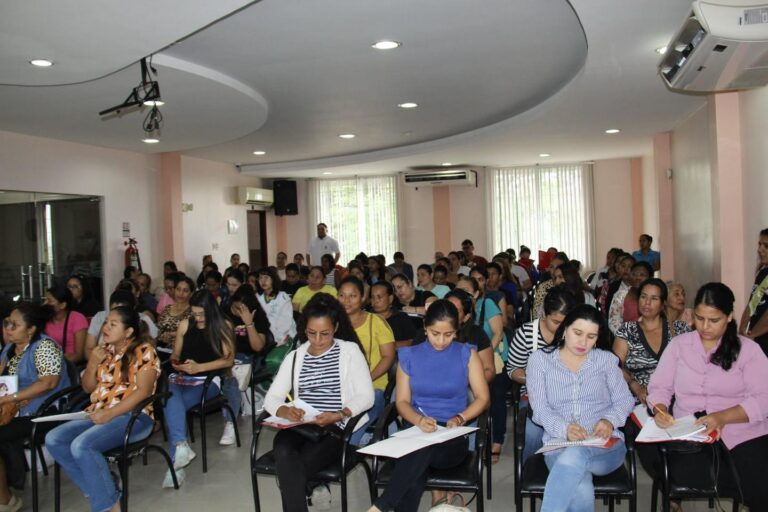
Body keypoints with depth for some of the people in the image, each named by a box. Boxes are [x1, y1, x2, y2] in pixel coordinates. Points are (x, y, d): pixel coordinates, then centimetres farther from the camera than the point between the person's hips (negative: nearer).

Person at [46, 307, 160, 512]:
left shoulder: (143, 351, -7)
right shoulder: (105, 351, 16)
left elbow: (143, 391, -16)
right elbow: (88, 388, 20)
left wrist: (109, 414, -22)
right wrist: (93, 363, 1)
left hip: (133, 416, -8)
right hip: (99, 415, 8)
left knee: (81, 446, -29)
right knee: (53, 439, -11)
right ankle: (97, 490, -7)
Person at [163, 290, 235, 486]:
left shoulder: (223, 326, 4)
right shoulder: (184, 325, 13)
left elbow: (229, 359, -3)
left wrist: (199, 367, -13)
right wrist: (176, 362, -2)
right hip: (183, 378, 3)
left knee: (173, 404, -32)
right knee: (171, 395, -36)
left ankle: (175, 462, -31)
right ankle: (181, 445, -48)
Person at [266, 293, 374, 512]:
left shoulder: (350, 350, 4)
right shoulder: (295, 356, 16)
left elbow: (366, 396, -3)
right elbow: (271, 397, 9)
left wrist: (338, 415, -20)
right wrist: (283, 410, -15)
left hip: (336, 429, -3)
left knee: (290, 470, -29)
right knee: (284, 453, -32)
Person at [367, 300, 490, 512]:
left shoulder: (466, 354, 4)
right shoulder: (409, 355, 8)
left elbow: (482, 398, 4)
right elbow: (402, 401, 7)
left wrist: (459, 418, -14)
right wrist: (419, 419, -15)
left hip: (454, 435, -1)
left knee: (421, 451, -37)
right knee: (413, 473, -37)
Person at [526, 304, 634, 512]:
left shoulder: (607, 359, 14)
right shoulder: (540, 359, 7)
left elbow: (625, 400, 8)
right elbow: (540, 409, -1)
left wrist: (610, 420, -14)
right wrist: (564, 429, -21)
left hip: (606, 445, 1)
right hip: (559, 445, -1)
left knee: (574, 456, -37)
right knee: (581, 491, -35)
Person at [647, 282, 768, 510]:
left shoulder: (748, 348, 4)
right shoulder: (679, 344, 9)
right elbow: (659, 387, 7)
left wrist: (723, 417, -20)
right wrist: (660, 410, -15)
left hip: (741, 433, -1)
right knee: (683, 473, -29)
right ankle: (747, 487, -7)